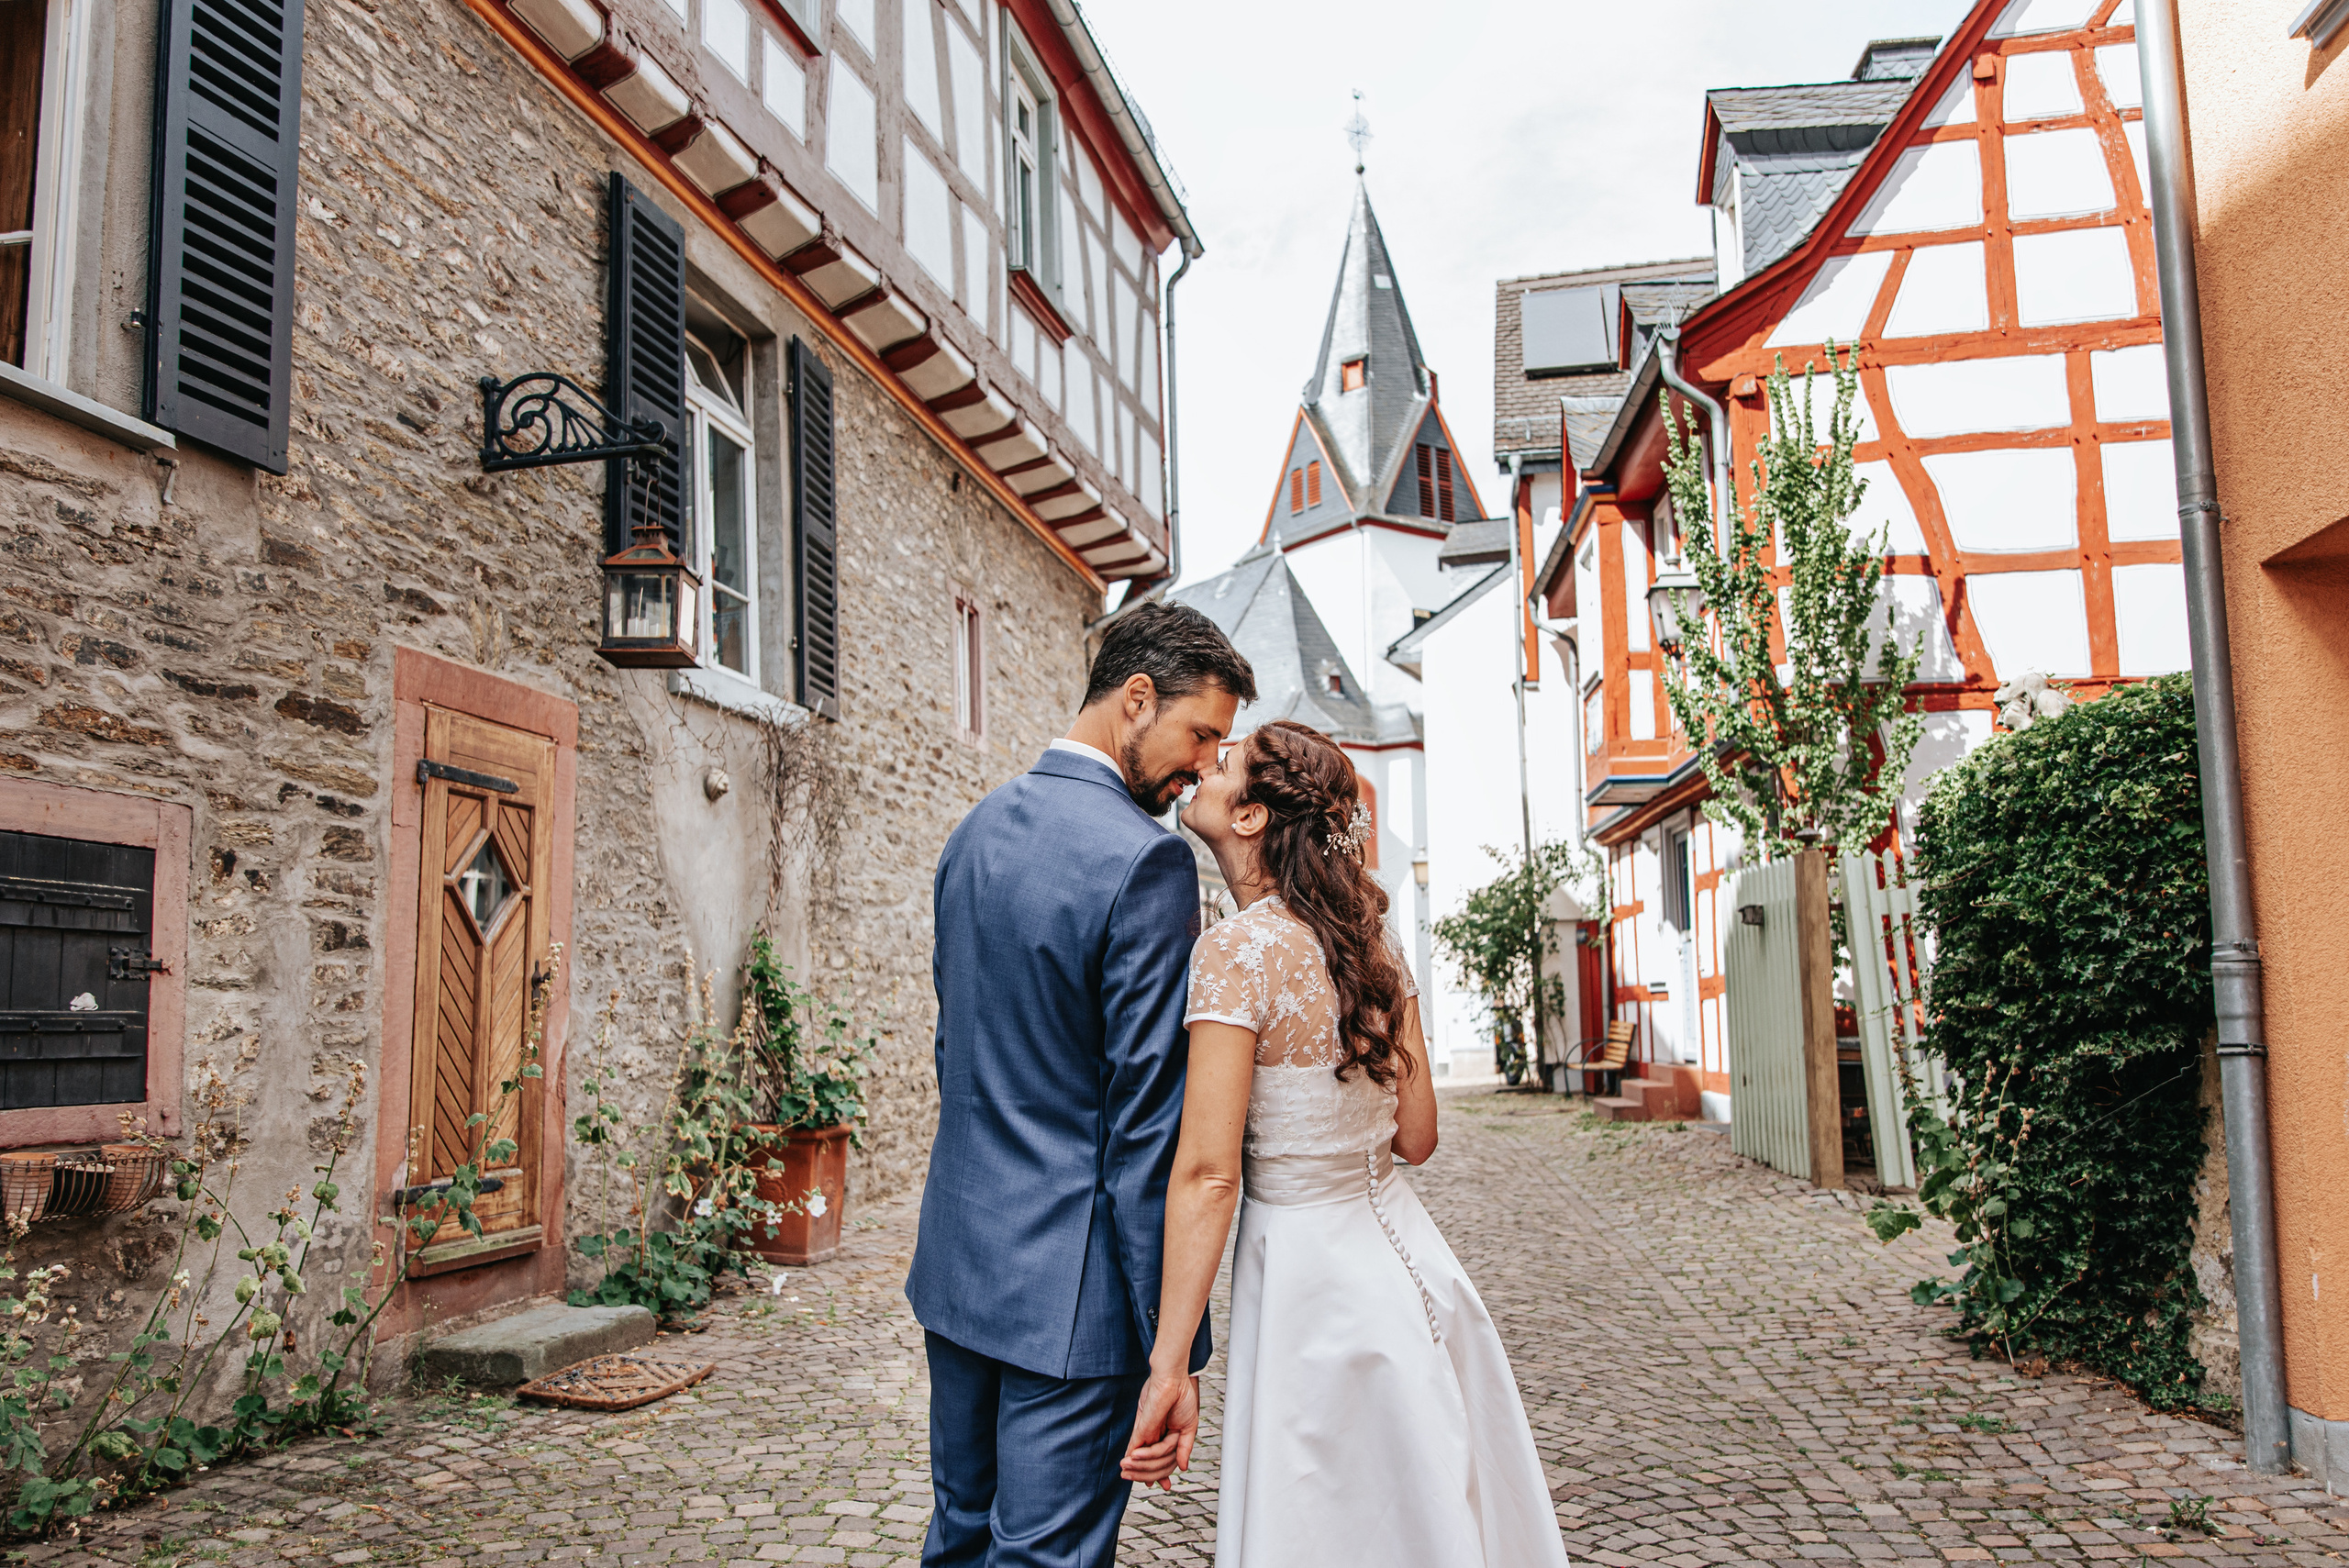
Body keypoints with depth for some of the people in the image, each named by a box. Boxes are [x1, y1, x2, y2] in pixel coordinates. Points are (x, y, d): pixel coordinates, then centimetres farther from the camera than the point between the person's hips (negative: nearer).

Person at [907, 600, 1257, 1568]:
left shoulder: (976, 829, 8)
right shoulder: (1147, 860, -18)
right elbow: (1148, 1118, -20)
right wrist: (1173, 1337, -15)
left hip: (956, 1261, 9)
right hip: (1069, 1285, -8)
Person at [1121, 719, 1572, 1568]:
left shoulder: (1239, 947, -18)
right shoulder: (1373, 939, 2)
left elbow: (1207, 1173, -21)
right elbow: (1417, 1135, 6)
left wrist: (1168, 1366, -19)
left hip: (1311, 1274, -7)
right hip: (1407, 1261, 7)